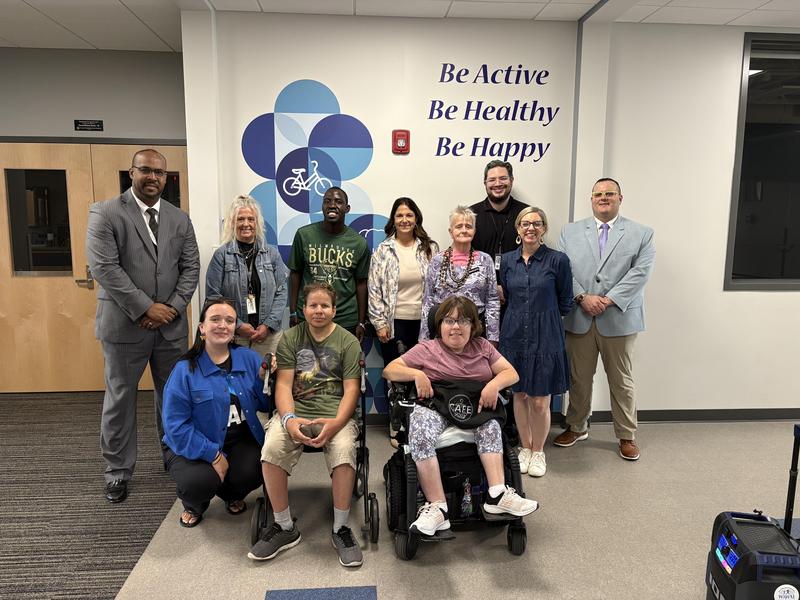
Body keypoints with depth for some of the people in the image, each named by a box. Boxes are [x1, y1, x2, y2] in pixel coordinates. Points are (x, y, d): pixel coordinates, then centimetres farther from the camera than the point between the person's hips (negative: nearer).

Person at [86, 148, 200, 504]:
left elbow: (190, 267, 6)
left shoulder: (179, 219, 9)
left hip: (171, 324, 4)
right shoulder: (105, 213, -4)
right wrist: (144, 308, -16)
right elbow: (104, 267, -13)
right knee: (120, 399, 7)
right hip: (125, 324, -3)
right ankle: (118, 471, 23)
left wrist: (173, 307, -8)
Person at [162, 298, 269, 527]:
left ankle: (232, 495, 16)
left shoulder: (249, 358, -1)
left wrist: (263, 379, -18)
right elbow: (176, 426, -14)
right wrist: (213, 454, -19)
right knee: (201, 481, -29)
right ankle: (193, 505, 13)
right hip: (195, 446, -2)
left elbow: (264, 405, 1)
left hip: (240, 441, 3)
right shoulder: (185, 370, -11)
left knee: (252, 473, -25)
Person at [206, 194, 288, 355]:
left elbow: (282, 291, 4)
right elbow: (213, 295, -3)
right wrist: (237, 325, -10)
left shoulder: (272, 253, 7)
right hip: (233, 336, -2)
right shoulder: (221, 255, 0)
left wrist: (269, 325, -7)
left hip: (269, 334, 2)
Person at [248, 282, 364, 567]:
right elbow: (283, 384, 2)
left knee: (345, 450, -32)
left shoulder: (348, 342, 7)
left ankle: (340, 529, -10)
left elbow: (351, 389, 0)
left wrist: (336, 423, -19)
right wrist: (289, 419, -17)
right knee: (272, 448, -28)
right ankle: (285, 527, -6)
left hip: (335, 413, -1)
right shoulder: (290, 338, 11)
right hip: (295, 410, 2)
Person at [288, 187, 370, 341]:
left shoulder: (359, 243, -2)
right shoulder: (304, 235, -2)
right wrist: (293, 313, 2)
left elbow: (361, 282, 3)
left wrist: (361, 322, 3)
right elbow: (296, 273, 4)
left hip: (346, 321, 0)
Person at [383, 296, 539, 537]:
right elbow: (389, 370, 5)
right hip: (434, 408, -2)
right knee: (420, 419, -35)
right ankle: (437, 507, -36)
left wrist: (495, 384, -11)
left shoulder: (482, 347, 18)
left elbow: (511, 373, 11)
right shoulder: (427, 349, 10)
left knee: (490, 424, -29)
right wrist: (417, 374, -13)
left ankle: (498, 494, -32)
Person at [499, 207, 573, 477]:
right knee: (519, 395, 12)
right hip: (514, 335, 3)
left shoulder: (558, 260, -6)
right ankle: (525, 448, 30)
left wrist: (544, 315, 8)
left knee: (540, 401, 2)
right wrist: (520, 317, 8)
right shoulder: (508, 260, 4)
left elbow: (565, 303, 3)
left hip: (545, 338, -3)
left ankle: (538, 451, 25)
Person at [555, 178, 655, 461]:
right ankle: (577, 427, 30)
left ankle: (627, 436, 25)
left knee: (622, 380, 9)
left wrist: (609, 299, -17)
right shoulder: (570, 231, 8)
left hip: (619, 319, -1)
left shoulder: (642, 233, 4)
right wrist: (582, 297, -15)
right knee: (579, 377, 12)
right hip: (579, 319, 1)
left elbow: (640, 272, -7)